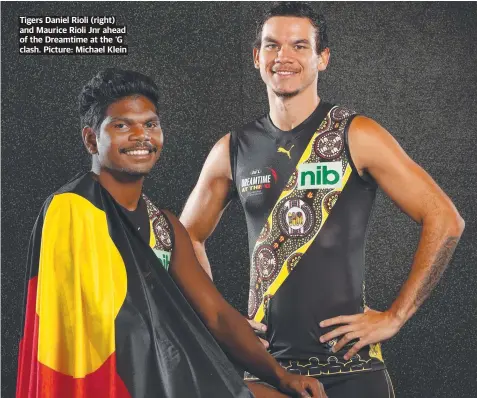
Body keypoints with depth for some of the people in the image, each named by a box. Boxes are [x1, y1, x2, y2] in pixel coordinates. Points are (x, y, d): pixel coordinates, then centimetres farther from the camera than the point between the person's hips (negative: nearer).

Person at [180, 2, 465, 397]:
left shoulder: (357, 136, -5)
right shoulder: (232, 150, 4)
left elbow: (445, 220, -7)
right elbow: (189, 236, 17)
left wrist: (394, 316, -8)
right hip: (264, 364, 3)